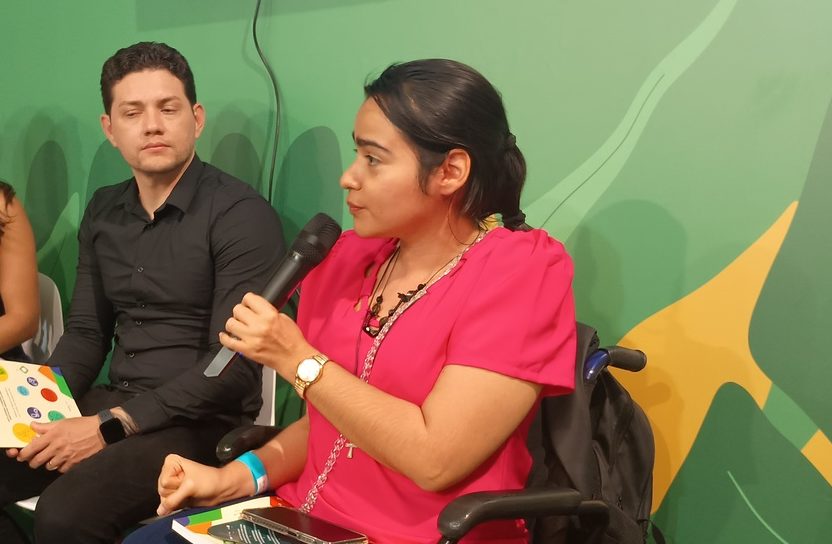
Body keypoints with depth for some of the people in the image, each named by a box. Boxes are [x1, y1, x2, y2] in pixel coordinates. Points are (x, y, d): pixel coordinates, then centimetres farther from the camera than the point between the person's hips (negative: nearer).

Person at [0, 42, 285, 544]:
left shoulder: (241, 215, -12)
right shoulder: (103, 211, 11)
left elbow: (236, 364, -18)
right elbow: (86, 332, 16)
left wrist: (111, 426, -20)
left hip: (201, 422, -6)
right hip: (112, 405, 7)